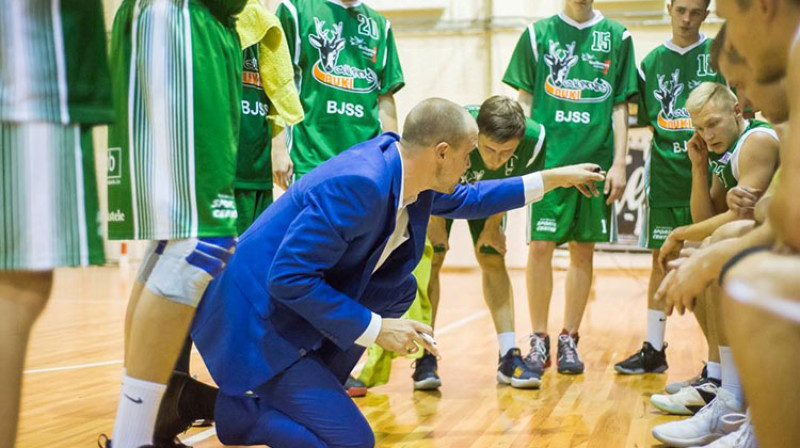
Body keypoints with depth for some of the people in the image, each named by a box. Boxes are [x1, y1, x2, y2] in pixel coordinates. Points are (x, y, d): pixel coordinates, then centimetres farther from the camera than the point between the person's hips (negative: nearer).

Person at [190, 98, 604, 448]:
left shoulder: (403, 163, -1)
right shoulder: (359, 185, -29)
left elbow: (462, 200, 21)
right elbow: (287, 277, -27)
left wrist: (552, 179, 22)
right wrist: (375, 329, -22)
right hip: (258, 320, -9)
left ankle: (312, 394, 13)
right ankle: (237, 410, 2)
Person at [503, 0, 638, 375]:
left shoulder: (617, 37, 8)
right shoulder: (538, 34, 6)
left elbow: (620, 106, 8)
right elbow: (525, 100, 7)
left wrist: (619, 163, 1)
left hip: (596, 160, 1)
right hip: (549, 159, -1)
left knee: (583, 250, 5)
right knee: (540, 247, -4)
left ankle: (569, 340, 16)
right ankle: (539, 341, 9)